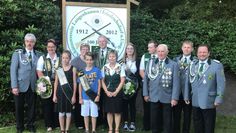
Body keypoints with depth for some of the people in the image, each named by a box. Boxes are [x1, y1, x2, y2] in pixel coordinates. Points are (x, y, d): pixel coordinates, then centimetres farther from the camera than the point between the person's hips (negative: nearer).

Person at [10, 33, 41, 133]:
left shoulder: (38, 55, 6)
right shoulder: (17, 53, -2)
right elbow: (13, 70, -6)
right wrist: (14, 86, -13)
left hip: (33, 86, 2)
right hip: (20, 85, -2)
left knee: (32, 106, 9)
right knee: (19, 107, 10)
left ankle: (30, 125, 27)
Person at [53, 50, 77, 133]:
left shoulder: (73, 68, -2)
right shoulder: (59, 68, 3)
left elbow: (74, 83, -2)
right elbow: (56, 82, 5)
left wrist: (74, 95, -5)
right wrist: (54, 95, 3)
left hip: (69, 92, -1)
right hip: (60, 92, 1)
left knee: (68, 112, 7)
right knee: (61, 112, 7)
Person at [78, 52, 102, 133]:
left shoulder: (97, 70, -4)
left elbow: (99, 83, -2)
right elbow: (80, 85, 3)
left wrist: (98, 95, -8)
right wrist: (80, 97, 0)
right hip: (85, 97, 2)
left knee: (94, 114, 7)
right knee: (85, 114, 10)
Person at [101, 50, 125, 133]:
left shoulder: (120, 67, -4)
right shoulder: (105, 67, 2)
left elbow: (122, 81, -6)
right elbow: (102, 81, 3)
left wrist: (116, 92, -11)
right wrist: (107, 92, -8)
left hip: (117, 93, -2)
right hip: (107, 93, 2)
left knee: (117, 111, 4)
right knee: (109, 111, 7)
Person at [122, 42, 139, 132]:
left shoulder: (137, 61, 1)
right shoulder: (122, 61, 2)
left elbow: (138, 73, 2)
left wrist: (137, 84, -8)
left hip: (133, 85, 0)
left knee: (132, 104, 5)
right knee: (124, 104, 5)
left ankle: (132, 123, 13)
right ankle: (125, 122, 15)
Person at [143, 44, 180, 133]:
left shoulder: (173, 64, -3)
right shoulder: (151, 63, 6)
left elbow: (176, 82, -7)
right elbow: (146, 79, 7)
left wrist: (174, 98, -12)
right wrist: (145, 93, 3)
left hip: (167, 97, -2)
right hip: (154, 97, 2)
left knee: (167, 121, 11)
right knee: (154, 120, 11)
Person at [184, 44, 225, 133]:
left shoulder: (217, 65, -8)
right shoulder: (192, 64, 6)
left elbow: (221, 84, -9)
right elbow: (188, 81, 10)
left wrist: (218, 99, -13)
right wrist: (187, 96, 9)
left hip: (209, 102, -4)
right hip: (195, 102, 4)